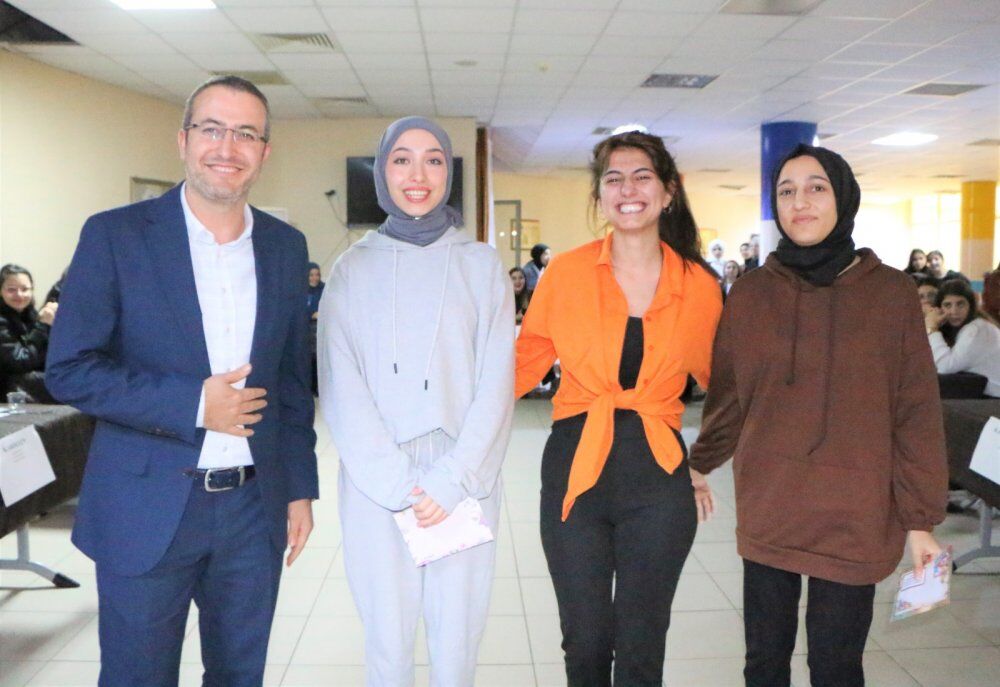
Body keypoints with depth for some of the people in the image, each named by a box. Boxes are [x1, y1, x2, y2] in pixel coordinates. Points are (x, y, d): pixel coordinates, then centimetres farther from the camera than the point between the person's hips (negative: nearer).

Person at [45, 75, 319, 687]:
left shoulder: (286, 246, 5)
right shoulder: (115, 235, -6)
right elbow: (69, 370, -8)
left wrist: (300, 488, 8)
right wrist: (193, 403, -17)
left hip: (254, 507, 4)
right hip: (147, 510, -3)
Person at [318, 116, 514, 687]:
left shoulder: (481, 264, 5)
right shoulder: (354, 268, 6)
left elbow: (495, 382, 0)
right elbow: (341, 386, -1)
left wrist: (453, 480, -10)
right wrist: (398, 483, -10)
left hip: (463, 483, 0)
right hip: (376, 484, 0)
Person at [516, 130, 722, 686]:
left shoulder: (700, 287, 1)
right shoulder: (567, 272, -2)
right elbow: (524, 361, 2)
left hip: (658, 474, 0)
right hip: (575, 467, 0)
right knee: (585, 642, 12)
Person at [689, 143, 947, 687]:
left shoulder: (891, 293, -3)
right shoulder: (752, 292, 1)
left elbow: (916, 415, -2)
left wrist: (921, 519, -3)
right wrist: (699, 465, 15)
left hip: (853, 520, -1)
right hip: (766, 512, 2)